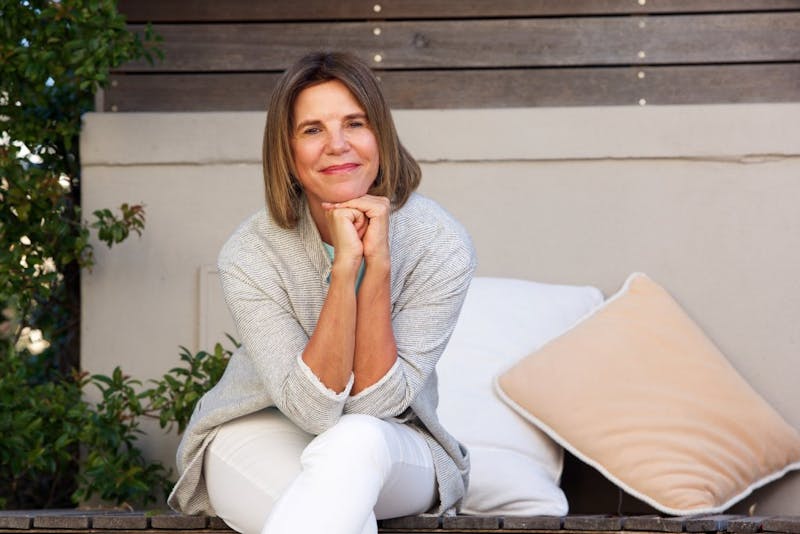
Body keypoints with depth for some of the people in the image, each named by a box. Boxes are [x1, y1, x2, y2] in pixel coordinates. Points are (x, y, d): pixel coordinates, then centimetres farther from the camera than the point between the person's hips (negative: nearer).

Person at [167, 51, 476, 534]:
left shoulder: (441, 245, -17)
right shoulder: (251, 254, -18)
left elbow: (375, 404, -19)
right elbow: (313, 408, -24)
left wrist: (378, 265, -29)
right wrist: (345, 268, -32)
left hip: (393, 446, 2)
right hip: (262, 436, -2)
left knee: (356, 440, -36)